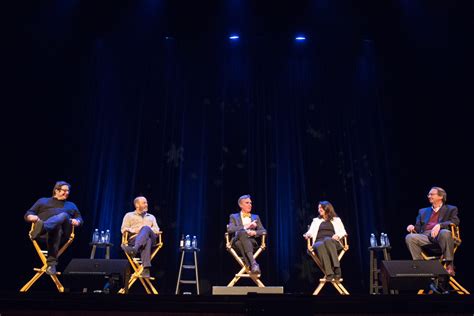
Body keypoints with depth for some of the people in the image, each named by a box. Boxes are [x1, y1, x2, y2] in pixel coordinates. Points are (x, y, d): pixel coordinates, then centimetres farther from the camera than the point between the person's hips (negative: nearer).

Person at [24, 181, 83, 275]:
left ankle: (41, 228, -67)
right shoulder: (43, 200, 32)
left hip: (63, 230, 1)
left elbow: (80, 219, 28)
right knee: (56, 228, -41)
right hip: (44, 231, 0)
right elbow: (27, 214, 23)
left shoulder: (71, 205, 37)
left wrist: (77, 221, 1)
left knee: (63, 215, -38)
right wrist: (33, 217, -4)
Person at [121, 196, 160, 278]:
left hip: (150, 239, 1)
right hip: (133, 240, -1)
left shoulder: (151, 217, 33)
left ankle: (134, 249, -62)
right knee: (147, 241, -40)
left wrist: (143, 230, -4)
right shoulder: (129, 215, 27)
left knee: (146, 228, -37)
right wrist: (133, 230, -8)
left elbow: (157, 230, 17)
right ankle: (146, 269, -56)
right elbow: (123, 229, 14)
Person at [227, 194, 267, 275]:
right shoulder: (234, 217, 18)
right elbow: (230, 229, -3)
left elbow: (264, 231, 12)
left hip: (251, 243, 1)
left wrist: (255, 232, -10)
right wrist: (245, 227, -11)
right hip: (237, 243, -1)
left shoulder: (256, 217, 25)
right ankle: (253, 263, -55)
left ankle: (251, 266, -54)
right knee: (242, 233, -37)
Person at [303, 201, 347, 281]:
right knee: (320, 246, -39)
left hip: (332, 242, -1)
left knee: (327, 240, -39)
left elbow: (343, 232, 11)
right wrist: (308, 234, -9)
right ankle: (329, 273, -49)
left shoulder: (336, 219, 25)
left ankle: (337, 268, -47)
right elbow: (311, 231, 15)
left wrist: (338, 235, -11)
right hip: (319, 242, 1)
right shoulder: (316, 220, 29)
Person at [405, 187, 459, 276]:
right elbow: (418, 227, 22)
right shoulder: (423, 211, 30)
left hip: (441, 235, -3)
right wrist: (413, 227, -4)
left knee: (445, 232, -39)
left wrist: (439, 225, -19)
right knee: (410, 237, -27)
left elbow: (455, 221, 0)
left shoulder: (451, 209, 20)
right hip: (425, 236, 3)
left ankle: (449, 264, -26)